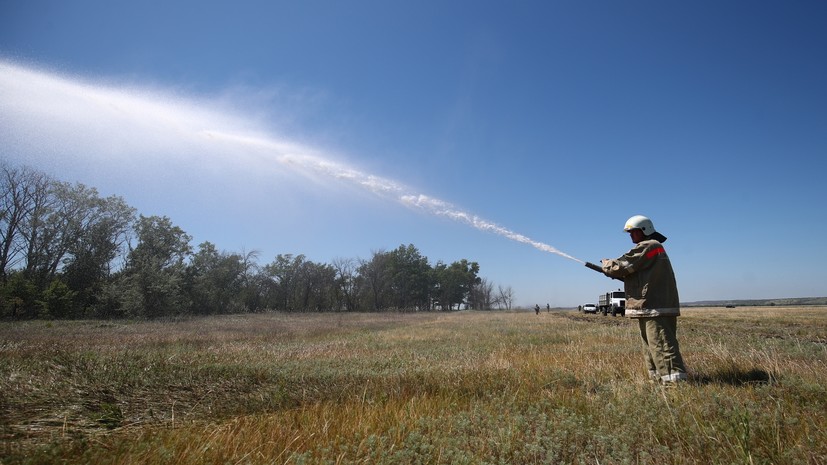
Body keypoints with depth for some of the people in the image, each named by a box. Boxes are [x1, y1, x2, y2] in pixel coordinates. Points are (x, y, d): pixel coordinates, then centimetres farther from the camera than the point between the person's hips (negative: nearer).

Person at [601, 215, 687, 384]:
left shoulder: (647, 246, -11)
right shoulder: (655, 247, 21)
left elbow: (623, 266, -12)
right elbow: (638, 273, 23)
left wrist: (606, 264, 7)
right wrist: (615, 271, 11)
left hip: (655, 308, -11)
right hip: (655, 307, 11)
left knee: (662, 348, -12)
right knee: (653, 348, 14)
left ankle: (675, 381, -12)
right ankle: (659, 380, 20)